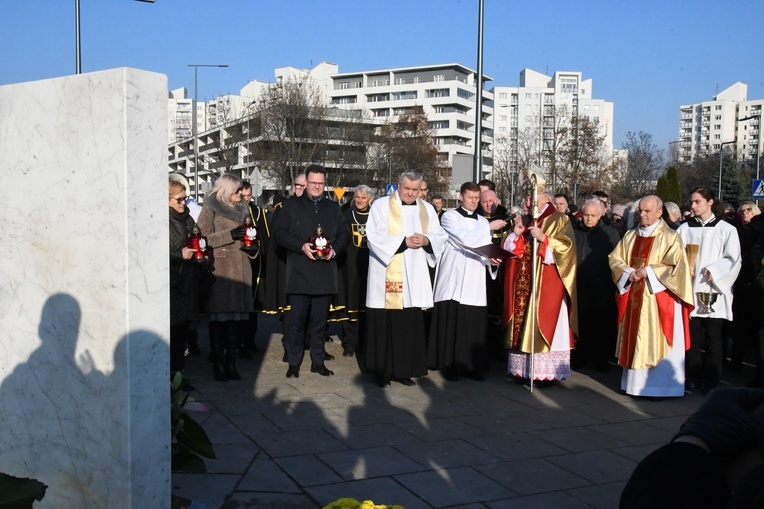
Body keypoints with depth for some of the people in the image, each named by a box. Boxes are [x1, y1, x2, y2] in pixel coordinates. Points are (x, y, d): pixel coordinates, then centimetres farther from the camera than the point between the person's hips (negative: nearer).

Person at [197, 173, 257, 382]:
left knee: (238, 314, 2)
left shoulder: (242, 209, 21)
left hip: (241, 268, 5)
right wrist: (229, 235, -15)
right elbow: (204, 237, -8)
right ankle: (218, 363, 4)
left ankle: (231, 362, 11)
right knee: (219, 314, -5)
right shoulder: (210, 209, 2)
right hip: (219, 268, -5)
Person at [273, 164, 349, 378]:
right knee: (297, 319, -1)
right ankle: (293, 363, 9)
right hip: (299, 273, -3)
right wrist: (301, 246, -14)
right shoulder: (291, 205, 6)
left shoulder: (334, 208, 15)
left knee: (320, 320, 8)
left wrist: (335, 249, -4)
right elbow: (278, 232, -1)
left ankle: (318, 361, 18)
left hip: (326, 274, 3)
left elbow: (344, 234, 16)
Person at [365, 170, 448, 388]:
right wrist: (404, 241, -15)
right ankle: (382, 370, 9)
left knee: (411, 325, 3)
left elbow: (441, 237, 11)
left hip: (414, 279, 4)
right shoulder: (381, 205, 0)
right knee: (385, 324, -1)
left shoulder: (427, 209, 13)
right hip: (386, 277, -4)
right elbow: (374, 237, -11)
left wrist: (427, 240, -11)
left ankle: (403, 370, 13)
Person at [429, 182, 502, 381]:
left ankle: (473, 366, 7)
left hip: (475, 282, 4)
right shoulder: (450, 217, 3)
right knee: (452, 323, -6)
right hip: (454, 281, -4)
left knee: (475, 325, -1)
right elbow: (465, 239, -13)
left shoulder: (483, 221, 19)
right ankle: (450, 365, 2)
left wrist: (491, 259, -10)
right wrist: (491, 228, -6)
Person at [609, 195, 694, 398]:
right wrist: (629, 273, -8)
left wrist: (648, 271, -15)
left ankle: (659, 384, 3)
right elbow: (614, 259, 10)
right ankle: (634, 380, 16)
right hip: (633, 298, 5)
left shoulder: (670, 237, -4)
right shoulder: (630, 236, 12)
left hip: (658, 299, -5)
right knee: (634, 340, 8)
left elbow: (676, 266, -13)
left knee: (656, 342, -4)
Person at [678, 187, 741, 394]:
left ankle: (711, 382, 10)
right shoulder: (685, 229, 9)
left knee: (713, 339, 1)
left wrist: (713, 270, -15)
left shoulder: (726, 229, 1)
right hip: (691, 290, 2)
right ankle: (693, 378, 13)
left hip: (713, 291, -2)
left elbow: (733, 260, -2)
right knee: (692, 337, 4)